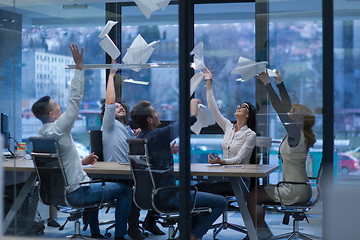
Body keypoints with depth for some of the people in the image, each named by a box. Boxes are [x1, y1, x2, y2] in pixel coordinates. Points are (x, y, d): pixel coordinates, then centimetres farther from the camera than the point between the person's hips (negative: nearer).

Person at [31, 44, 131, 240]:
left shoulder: (41, 135, 6)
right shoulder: (59, 128, -20)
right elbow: (75, 99, -20)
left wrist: (82, 161, 14)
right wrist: (79, 66, -18)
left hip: (59, 192, 9)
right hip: (76, 193, -9)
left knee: (94, 186, 38)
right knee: (124, 189, 3)